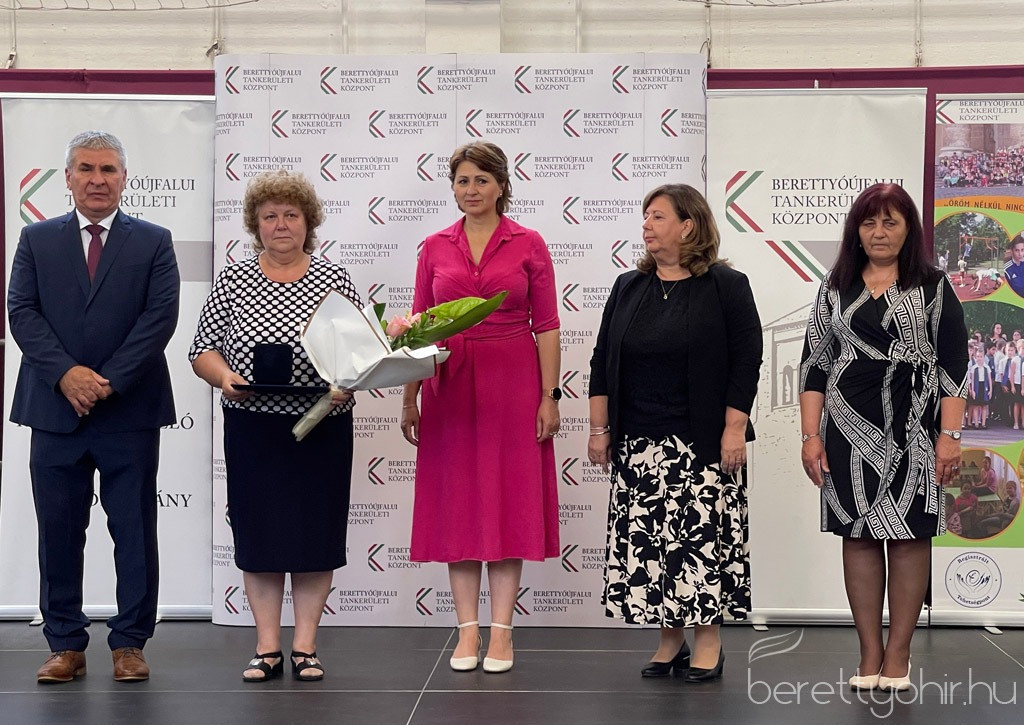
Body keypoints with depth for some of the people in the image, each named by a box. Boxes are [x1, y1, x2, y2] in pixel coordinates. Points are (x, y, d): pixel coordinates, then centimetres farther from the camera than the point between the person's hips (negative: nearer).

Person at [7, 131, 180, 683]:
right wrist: (67, 373, -14)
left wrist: (108, 381, -14)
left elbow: (160, 317, -5)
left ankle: (130, 644, 13)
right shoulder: (36, 240, 10)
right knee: (59, 532, 6)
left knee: (134, 532, 4)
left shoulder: (153, 242, 5)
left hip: (130, 411, -1)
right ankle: (65, 645, 15)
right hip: (54, 410, 2)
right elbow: (22, 312, 0)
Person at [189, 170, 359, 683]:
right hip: (252, 428, 0)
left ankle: (305, 646, 11)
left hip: (322, 426, 0)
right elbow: (202, 349, 4)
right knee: (258, 531, 3)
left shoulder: (334, 280, 3)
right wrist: (224, 376, -16)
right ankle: (267, 647, 12)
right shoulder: (232, 281, 4)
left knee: (316, 531, 2)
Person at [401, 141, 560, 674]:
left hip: (511, 385, -2)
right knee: (456, 501, 4)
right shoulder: (435, 248, 8)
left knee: (508, 500, 1)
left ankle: (501, 631, 8)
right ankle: (467, 629, 11)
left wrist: (549, 396, -6)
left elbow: (547, 327, 0)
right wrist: (409, 397, 3)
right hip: (450, 387, 2)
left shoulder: (528, 245, 2)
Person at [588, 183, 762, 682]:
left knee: (703, 533, -3)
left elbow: (746, 360, -5)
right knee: (648, 536, 4)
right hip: (639, 442, 5)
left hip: (702, 443, -4)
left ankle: (708, 641, 7)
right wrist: (599, 428, 8)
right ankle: (671, 639, 14)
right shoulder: (628, 288, 11)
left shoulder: (726, 286, -2)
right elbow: (602, 361, 13)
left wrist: (734, 429, -11)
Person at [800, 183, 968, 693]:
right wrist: (810, 435, 1)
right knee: (858, 537, 3)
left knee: (908, 538, 0)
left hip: (912, 430, -2)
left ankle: (897, 655, 7)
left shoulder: (932, 287, 3)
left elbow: (952, 364, -1)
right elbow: (815, 364, 8)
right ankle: (870, 654, 10)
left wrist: (950, 435, -8)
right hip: (849, 428, 2)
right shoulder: (835, 289, 10)